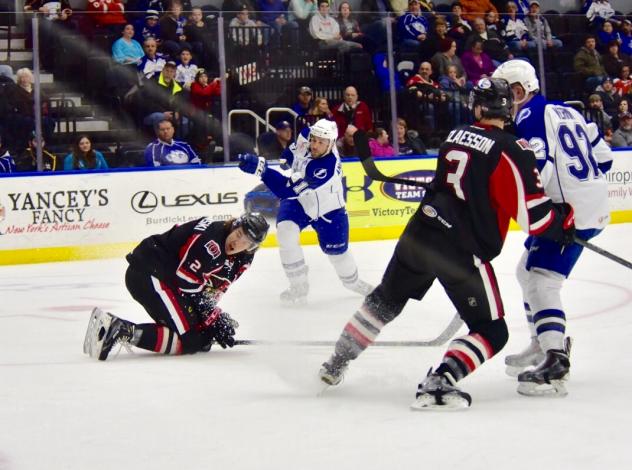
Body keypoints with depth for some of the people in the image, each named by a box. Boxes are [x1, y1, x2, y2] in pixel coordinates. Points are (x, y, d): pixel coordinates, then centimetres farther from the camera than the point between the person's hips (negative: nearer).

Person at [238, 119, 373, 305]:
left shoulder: (327, 167, -41)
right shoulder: (306, 135, -23)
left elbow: (287, 189, -48)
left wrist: (260, 168, -56)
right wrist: (289, 155, -10)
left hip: (328, 210, -4)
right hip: (298, 200, 5)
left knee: (337, 251, 7)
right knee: (286, 233, -22)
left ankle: (352, 281, 43)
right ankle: (299, 287, -10)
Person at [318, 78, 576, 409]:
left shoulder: (456, 135, 11)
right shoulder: (509, 150, -11)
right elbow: (532, 213, -14)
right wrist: (564, 220, 5)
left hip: (420, 232, 7)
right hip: (463, 250, -7)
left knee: (386, 299, 27)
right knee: (492, 332, 3)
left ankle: (336, 363, 35)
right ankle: (439, 383, -17)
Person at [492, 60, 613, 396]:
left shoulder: (530, 118, -11)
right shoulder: (566, 112, 16)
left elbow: (534, 173, -24)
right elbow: (602, 156, 19)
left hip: (570, 211, -10)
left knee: (540, 280, -15)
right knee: (528, 270, 21)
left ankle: (555, 363, -27)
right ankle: (543, 346, 29)